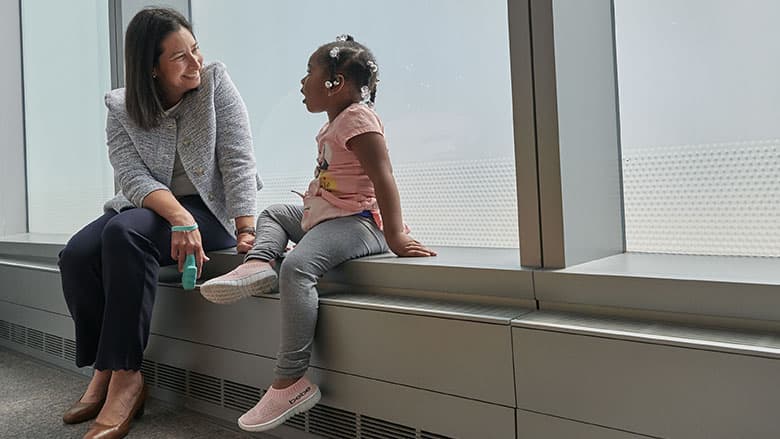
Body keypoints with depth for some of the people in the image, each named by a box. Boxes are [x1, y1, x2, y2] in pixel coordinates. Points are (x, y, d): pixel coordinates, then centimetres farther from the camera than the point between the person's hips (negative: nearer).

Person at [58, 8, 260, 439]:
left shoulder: (215, 82, -6)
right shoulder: (121, 108, -1)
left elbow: (238, 161, -13)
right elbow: (134, 177, -15)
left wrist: (246, 231, -23)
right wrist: (179, 217, -35)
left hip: (210, 208, -4)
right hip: (148, 206, 4)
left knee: (126, 234, -32)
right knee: (76, 255, -21)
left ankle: (125, 378, -28)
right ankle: (104, 371, -7)